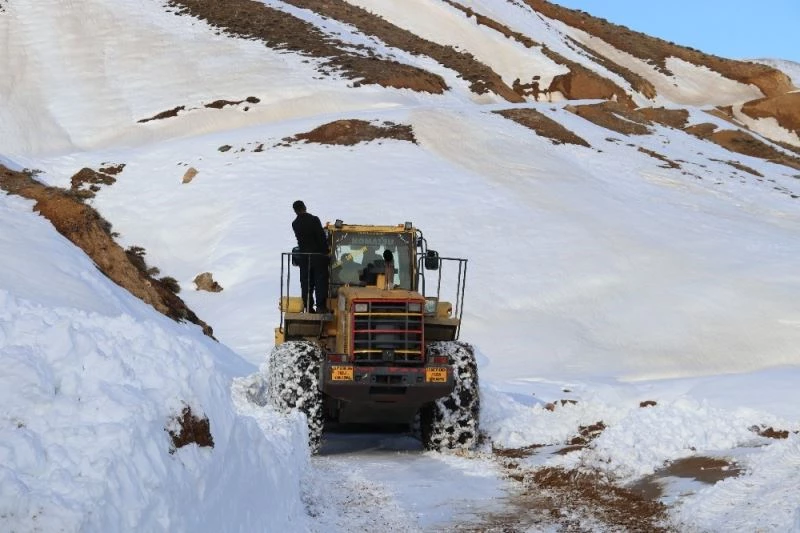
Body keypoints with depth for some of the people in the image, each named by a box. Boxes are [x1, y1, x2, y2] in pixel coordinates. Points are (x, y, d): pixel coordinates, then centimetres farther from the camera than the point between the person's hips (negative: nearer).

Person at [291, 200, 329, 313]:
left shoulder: (295, 224, 2)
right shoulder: (314, 220, -12)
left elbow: (300, 238, 9)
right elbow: (321, 237, -12)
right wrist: (325, 251, -3)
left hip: (304, 256, 4)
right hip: (318, 254, -4)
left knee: (306, 282, 8)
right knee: (320, 281, 0)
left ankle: (308, 307, 7)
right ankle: (320, 306, -6)